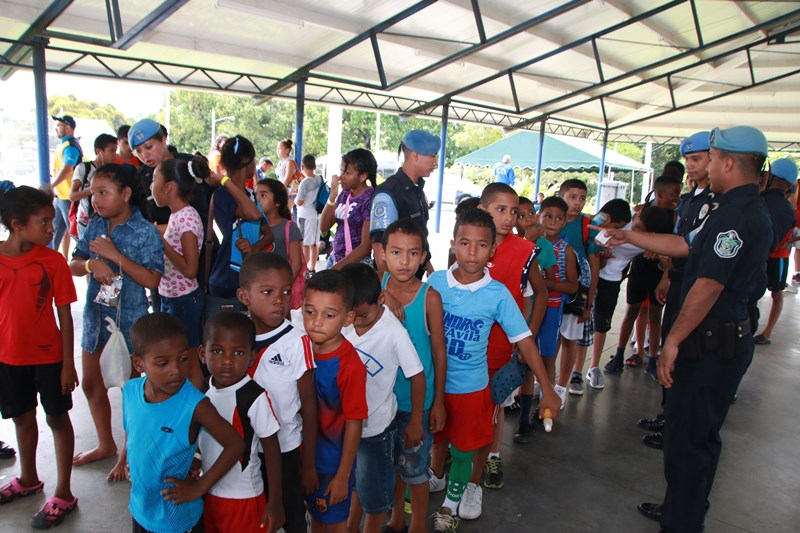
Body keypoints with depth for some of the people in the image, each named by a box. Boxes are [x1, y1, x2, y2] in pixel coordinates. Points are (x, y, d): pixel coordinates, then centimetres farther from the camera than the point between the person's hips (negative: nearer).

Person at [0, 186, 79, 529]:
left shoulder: (53, 261, -12)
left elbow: (64, 314, -8)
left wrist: (68, 362, -9)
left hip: (49, 355, -3)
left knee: (57, 419, 8)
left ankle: (63, 495, 20)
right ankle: (28, 479, 44)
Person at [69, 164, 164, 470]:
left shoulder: (145, 232, -13)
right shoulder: (95, 226, 3)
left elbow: (152, 280, -20)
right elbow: (73, 266, 3)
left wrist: (115, 255, -24)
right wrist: (92, 263, -19)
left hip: (129, 321, -6)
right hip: (95, 316, 7)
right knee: (92, 385, 18)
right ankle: (106, 445, 39)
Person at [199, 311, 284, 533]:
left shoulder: (255, 398, -24)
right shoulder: (202, 390, -6)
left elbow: (272, 450, -16)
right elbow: (201, 439, 8)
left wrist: (275, 502, -11)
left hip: (242, 498, -5)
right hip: (207, 493, 5)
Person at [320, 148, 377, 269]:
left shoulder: (370, 199, -14)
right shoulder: (344, 194, 5)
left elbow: (366, 246, -16)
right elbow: (324, 227, 4)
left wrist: (337, 267, -14)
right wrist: (332, 196, -7)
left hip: (356, 264, -6)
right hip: (334, 259, 6)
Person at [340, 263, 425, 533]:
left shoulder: (394, 333, -25)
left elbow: (417, 376, -15)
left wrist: (415, 423, -6)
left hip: (375, 426, -4)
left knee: (375, 493, 17)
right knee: (354, 483, 27)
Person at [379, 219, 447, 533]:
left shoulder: (429, 297, -16)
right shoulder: (376, 286, -8)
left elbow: (439, 352, -9)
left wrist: (438, 402, -6)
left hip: (417, 398, -3)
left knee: (413, 465, 12)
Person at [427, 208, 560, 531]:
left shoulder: (498, 294, -14)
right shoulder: (436, 282, -10)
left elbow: (524, 341, -11)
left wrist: (547, 391, -11)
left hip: (470, 386, -1)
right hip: (433, 380, 1)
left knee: (463, 449, 15)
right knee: (437, 437, 21)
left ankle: (453, 500, 42)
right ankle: (436, 476, 51)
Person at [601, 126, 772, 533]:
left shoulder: (736, 215, -21)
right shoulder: (746, 209, 13)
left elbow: (708, 286, -24)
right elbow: (686, 245, 21)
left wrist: (673, 341, -18)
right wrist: (629, 237, 25)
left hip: (713, 343, -11)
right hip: (722, 340, 11)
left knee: (688, 438, 1)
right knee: (699, 434, 21)